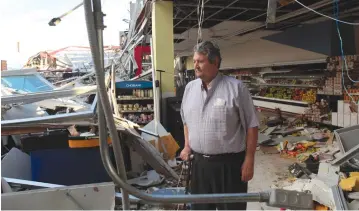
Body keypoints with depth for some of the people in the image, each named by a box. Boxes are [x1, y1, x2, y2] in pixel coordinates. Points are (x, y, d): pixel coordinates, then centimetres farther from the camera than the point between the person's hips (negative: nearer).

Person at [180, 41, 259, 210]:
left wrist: (249, 160, -10)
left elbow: (251, 126, -8)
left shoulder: (236, 87, -10)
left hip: (229, 163, -5)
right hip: (199, 162, 5)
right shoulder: (190, 88, 6)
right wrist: (187, 146, 10)